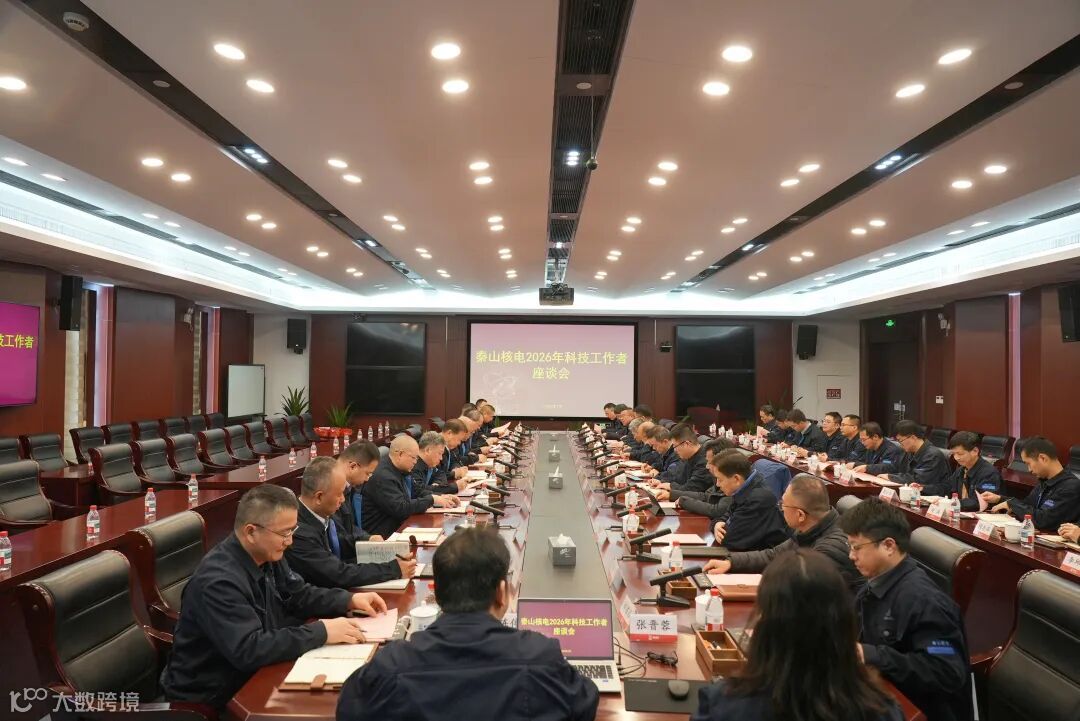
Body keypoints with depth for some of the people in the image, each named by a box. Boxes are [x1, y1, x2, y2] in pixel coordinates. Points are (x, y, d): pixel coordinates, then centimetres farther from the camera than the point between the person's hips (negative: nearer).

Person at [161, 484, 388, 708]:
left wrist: (349, 600, -5)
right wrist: (321, 632, -31)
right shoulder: (218, 581, -29)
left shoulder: (268, 555, -3)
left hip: (254, 674, 7)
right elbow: (247, 650, -34)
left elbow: (299, 595, 10)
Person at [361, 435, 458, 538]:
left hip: (400, 525, 9)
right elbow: (401, 509, -26)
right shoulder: (382, 476, -22)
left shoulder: (402, 470, 8)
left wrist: (441, 498, 1)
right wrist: (431, 500, -19)